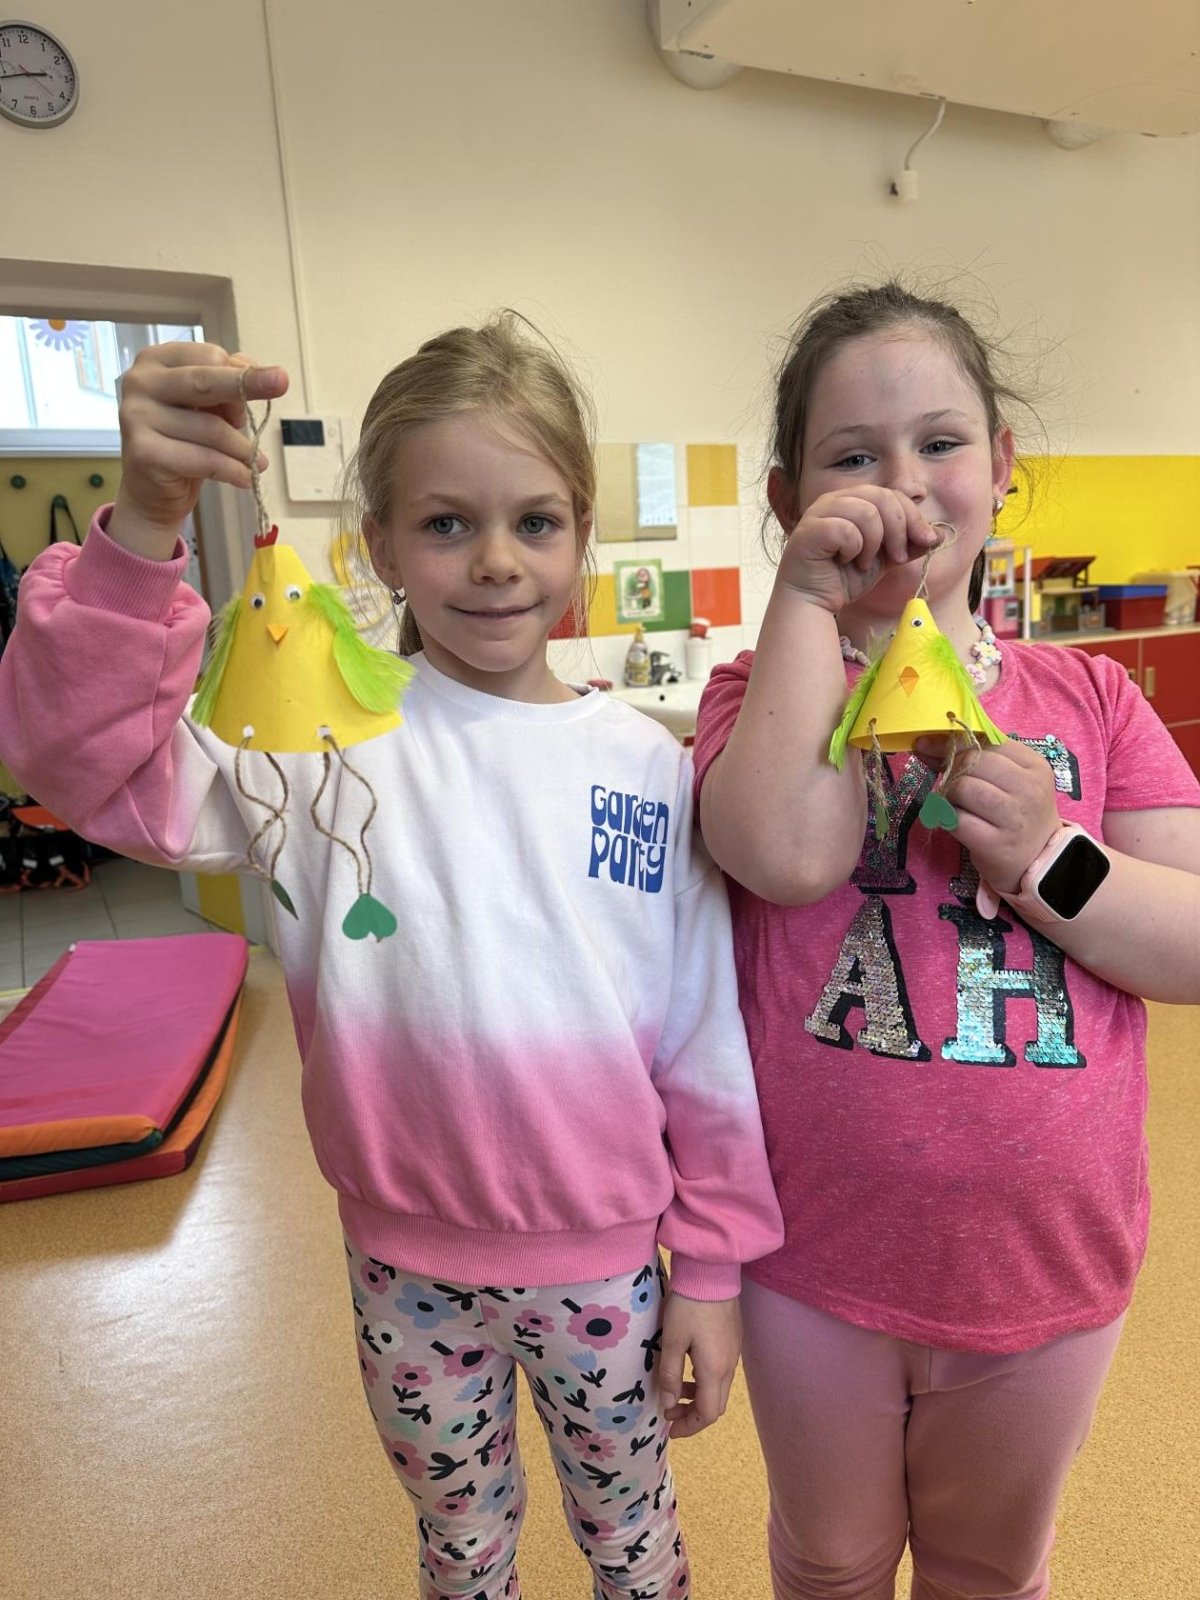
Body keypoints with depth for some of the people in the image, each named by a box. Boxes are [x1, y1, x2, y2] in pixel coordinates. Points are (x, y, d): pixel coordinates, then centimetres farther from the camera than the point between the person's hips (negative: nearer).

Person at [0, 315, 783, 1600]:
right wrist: (143, 527, -42)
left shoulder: (647, 767, -11)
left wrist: (713, 1265, 1)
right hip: (405, 1259, 0)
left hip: (605, 1255, 1)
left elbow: (706, 1040, -6)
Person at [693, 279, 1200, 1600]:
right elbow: (789, 853, -30)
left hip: (1048, 1265, 2)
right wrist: (807, 598, -23)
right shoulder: (768, 692, -8)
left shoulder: (1090, 698, -3)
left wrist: (1049, 859, -23)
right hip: (818, 1260, -1)